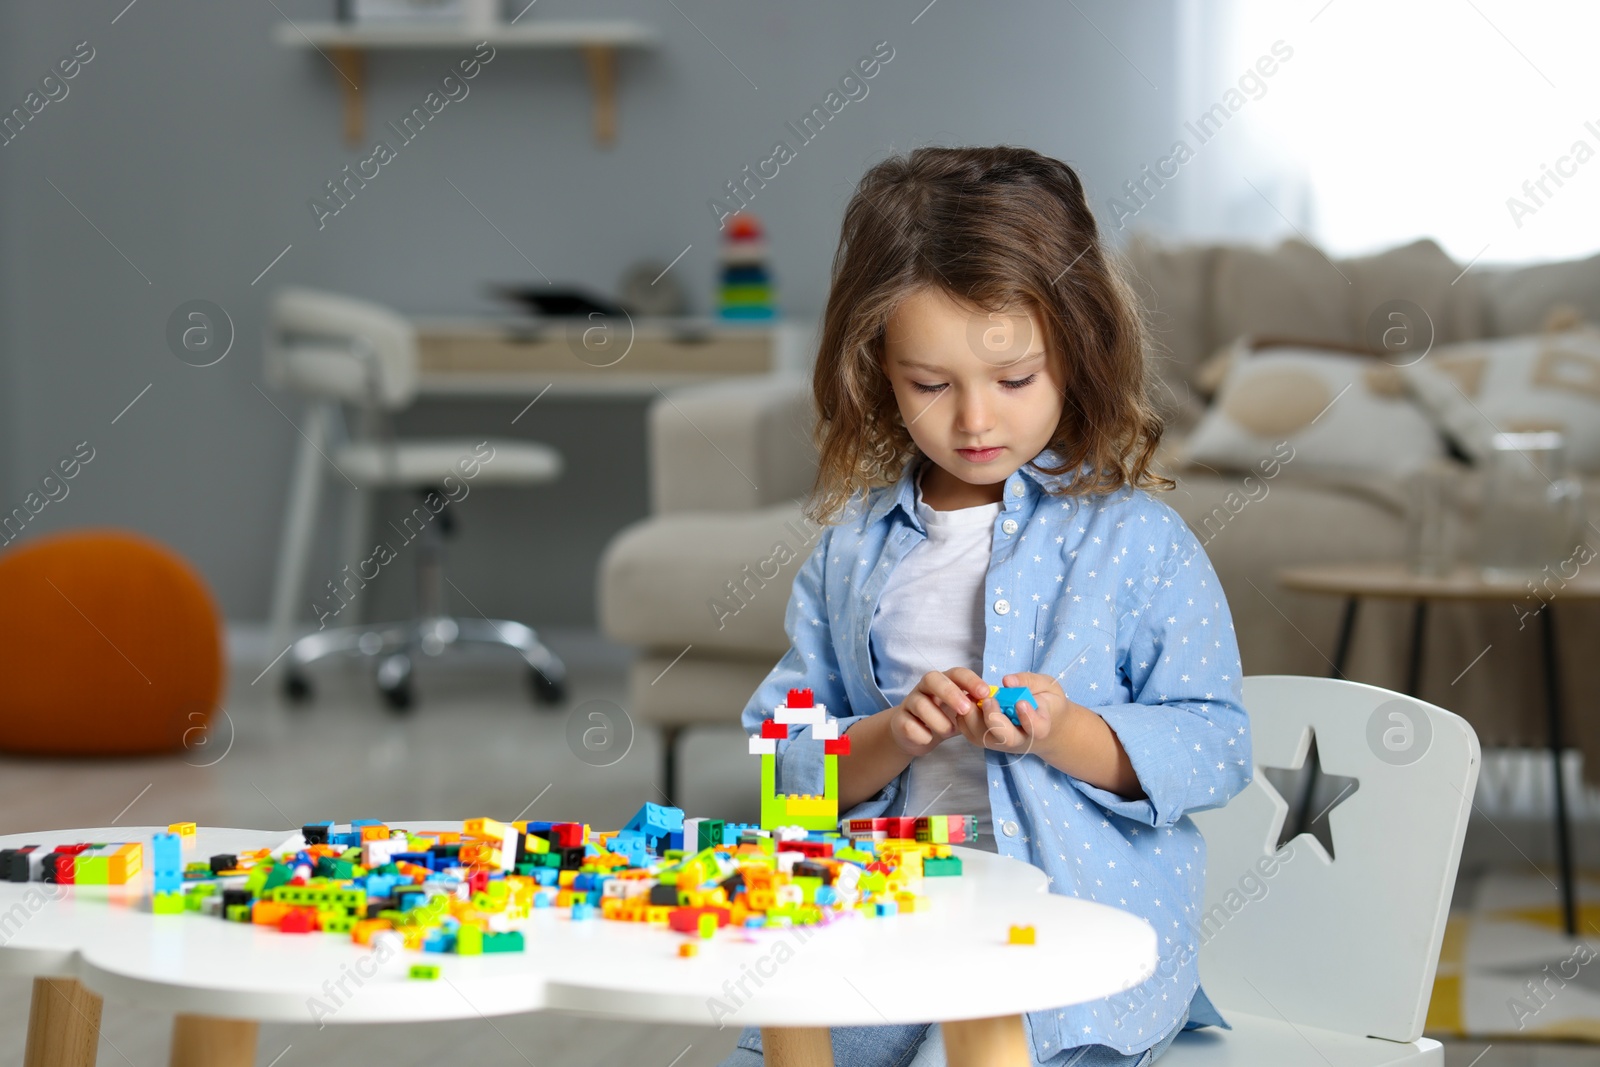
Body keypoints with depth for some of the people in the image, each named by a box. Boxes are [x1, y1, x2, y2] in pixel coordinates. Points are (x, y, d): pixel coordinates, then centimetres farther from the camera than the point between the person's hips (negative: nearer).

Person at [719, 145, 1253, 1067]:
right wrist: (889, 740, -11)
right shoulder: (853, 552, 10)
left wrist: (1069, 737, -16)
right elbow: (790, 760, 9)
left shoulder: (1136, 540, 1)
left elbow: (1216, 748, -1)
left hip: (1087, 920, -4)